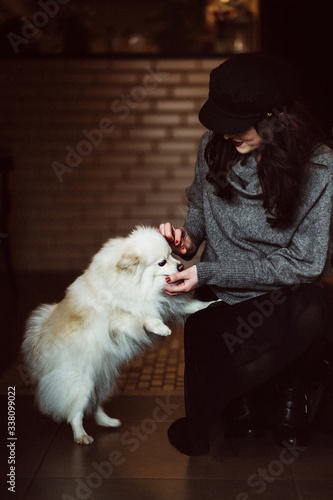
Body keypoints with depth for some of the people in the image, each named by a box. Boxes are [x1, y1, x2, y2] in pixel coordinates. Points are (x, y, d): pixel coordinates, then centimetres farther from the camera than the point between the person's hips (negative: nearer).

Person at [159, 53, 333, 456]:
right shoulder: (216, 145, -5)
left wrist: (210, 273, -20)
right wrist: (188, 237, -8)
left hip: (287, 300, -2)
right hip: (220, 301, 2)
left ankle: (292, 393, 1)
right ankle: (243, 403, 22)